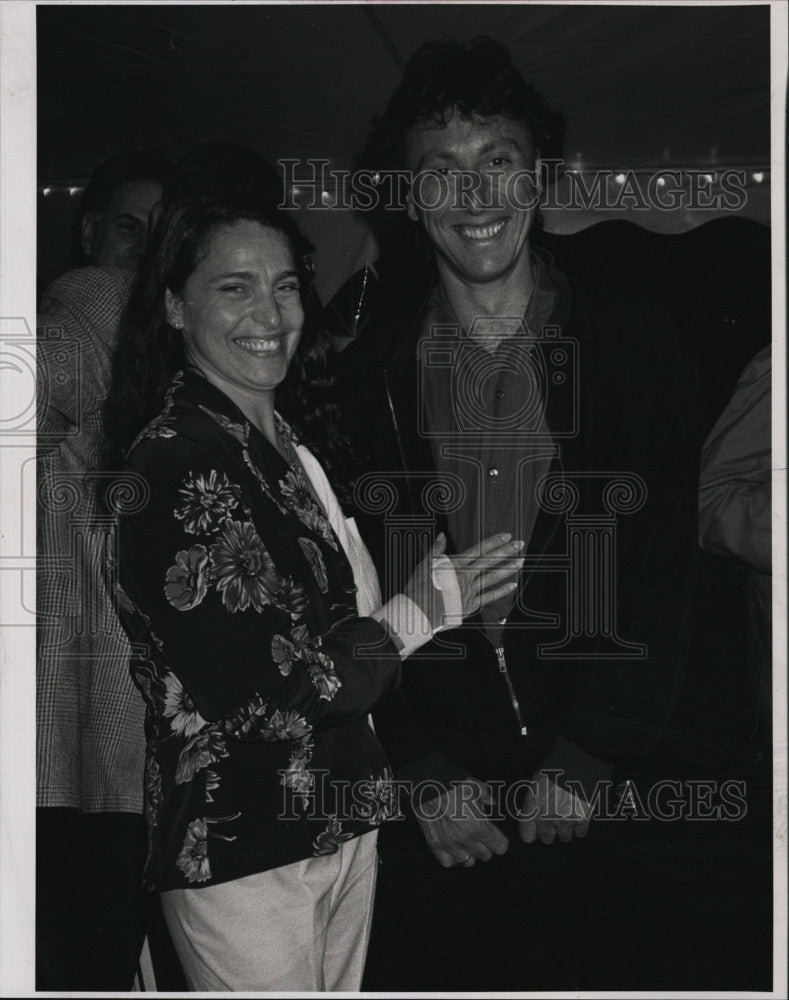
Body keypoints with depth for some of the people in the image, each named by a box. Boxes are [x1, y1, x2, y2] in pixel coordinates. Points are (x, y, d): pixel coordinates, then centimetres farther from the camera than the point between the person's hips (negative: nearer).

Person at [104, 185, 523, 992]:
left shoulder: (295, 440, 9)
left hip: (343, 821, 8)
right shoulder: (174, 464, -19)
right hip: (241, 856, -8)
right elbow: (256, 695, -23)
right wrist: (416, 616, -13)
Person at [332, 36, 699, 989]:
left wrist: (589, 762, -8)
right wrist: (425, 773, -6)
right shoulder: (363, 372, 2)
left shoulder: (638, 348, -1)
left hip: (595, 798, 0)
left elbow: (663, 571, -3)